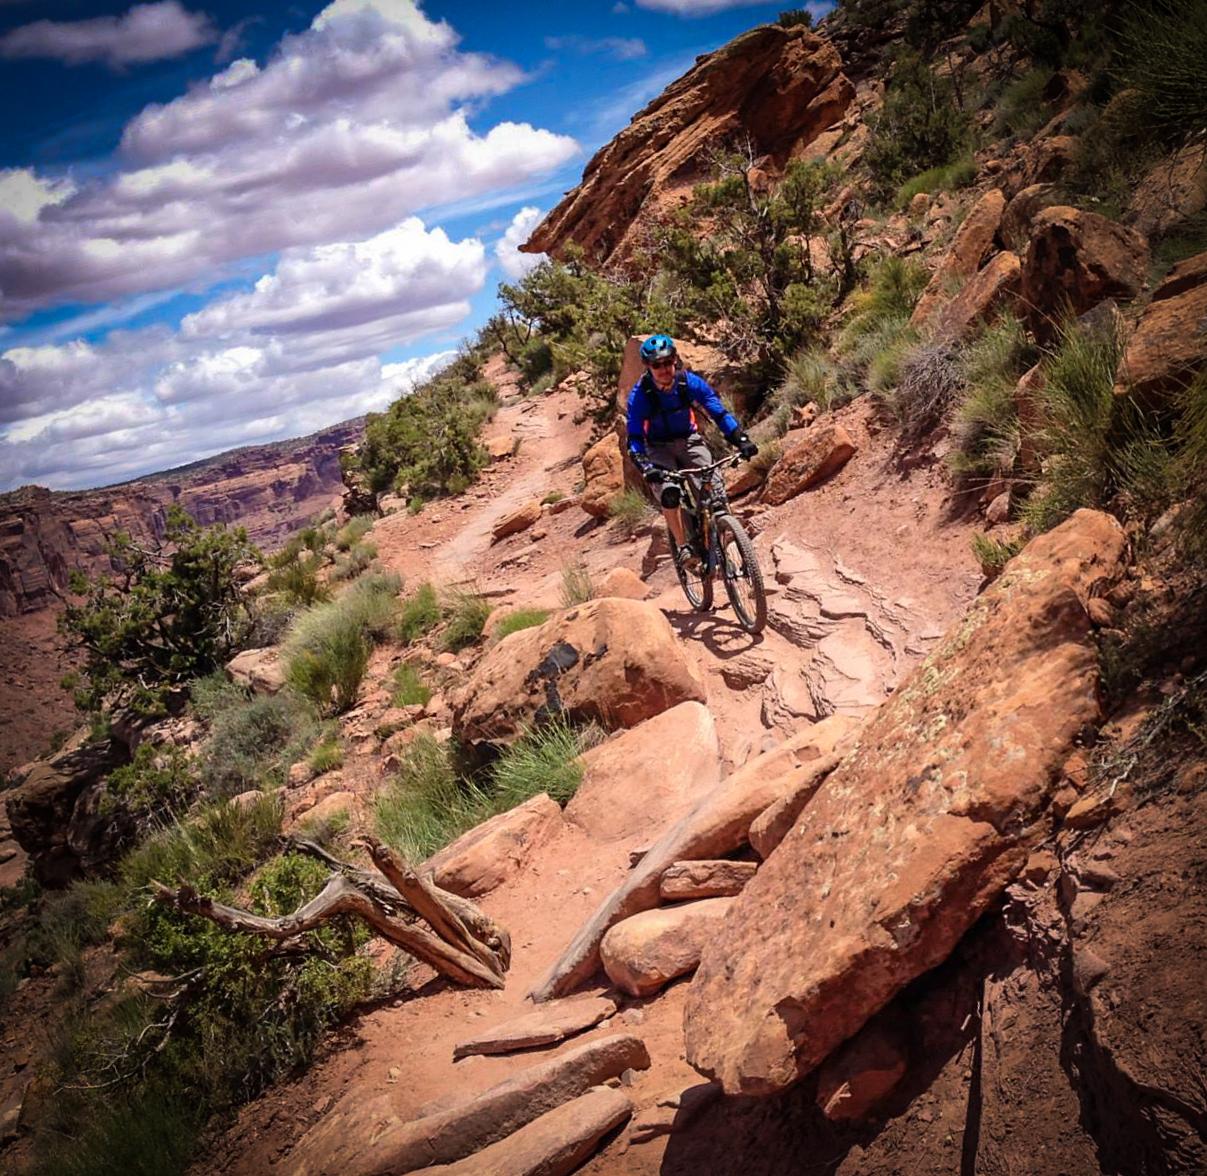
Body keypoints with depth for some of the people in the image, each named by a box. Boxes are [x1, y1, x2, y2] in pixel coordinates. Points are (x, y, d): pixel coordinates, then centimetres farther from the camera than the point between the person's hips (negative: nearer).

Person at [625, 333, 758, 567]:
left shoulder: (690, 382, -19)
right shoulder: (640, 394, -23)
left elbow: (719, 412, -18)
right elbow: (635, 437, -26)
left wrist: (741, 439, -32)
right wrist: (645, 466, -43)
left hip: (689, 440, 2)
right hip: (658, 448, -2)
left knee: (716, 488, -16)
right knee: (669, 492, -27)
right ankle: (683, 547, -11)